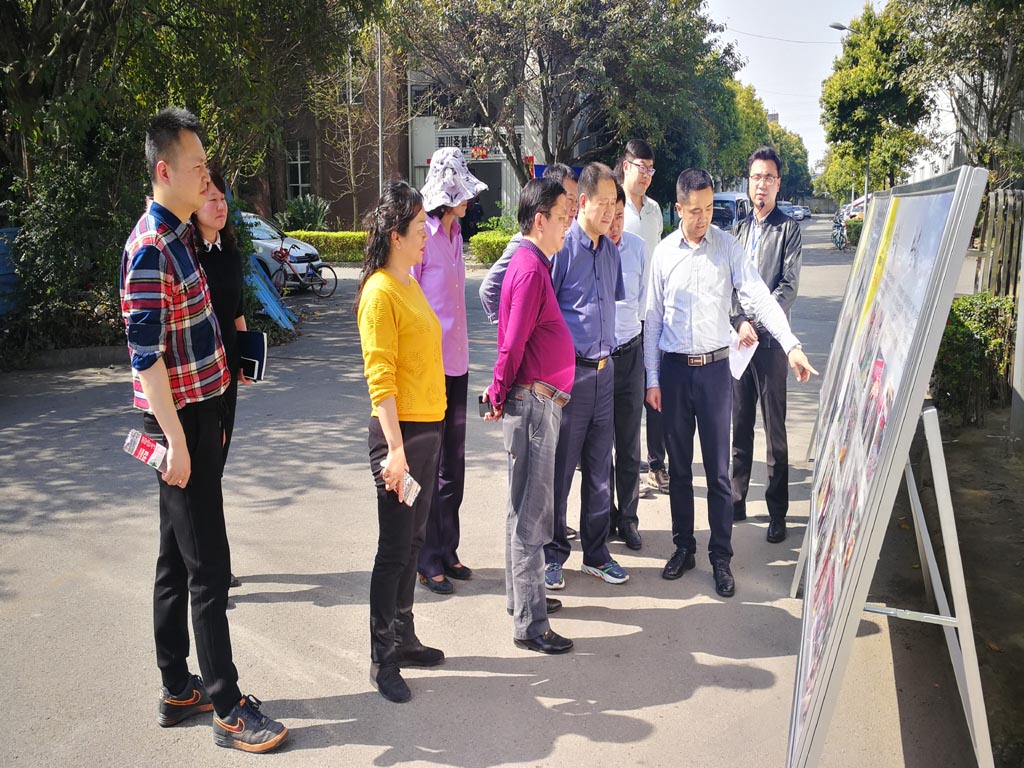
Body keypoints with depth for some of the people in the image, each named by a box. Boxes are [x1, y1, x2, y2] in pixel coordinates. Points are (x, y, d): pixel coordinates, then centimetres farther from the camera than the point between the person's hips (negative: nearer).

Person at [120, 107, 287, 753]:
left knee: (177, 562, 15)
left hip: (198, 414, 10)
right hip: (180, 421, -10)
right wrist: (176, 439, -21)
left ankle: (178, 690, 27)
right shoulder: (150, 248, -16)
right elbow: (145, 353, -20)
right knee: (209, 569, -3)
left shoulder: (178, 237, 13)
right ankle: (229, 708, 7)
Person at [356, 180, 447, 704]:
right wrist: (395, 448, -22)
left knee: (413, 541, 16)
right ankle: (383, 660, 12)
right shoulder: (380, 292, -14)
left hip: (427, 428, 9)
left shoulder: (410, 285, 13)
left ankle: (403, 638, 29)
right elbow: (380, 376, -18)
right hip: (401, 432, -9)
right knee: (395, 548, 0)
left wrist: (424, 436, 16)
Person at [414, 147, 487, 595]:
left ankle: (447, 551, 28)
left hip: (455, 364, 8)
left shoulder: (453, 232, 11)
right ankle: (427, 561, 15)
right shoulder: (423, 235, -14)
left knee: (452, 466, 15)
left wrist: (458, 350, 14)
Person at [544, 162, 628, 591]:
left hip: (603, 371, 7)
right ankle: (553, 555, 19)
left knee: (600, 470, 13)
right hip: (568, 374, -7)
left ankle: (596, 554, 26)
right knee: (559, 469, 4)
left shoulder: (610, 249, 11)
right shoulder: (561, 247, -11)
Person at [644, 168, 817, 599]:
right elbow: (653, 319, 5)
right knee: (679, 466, 11)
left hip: (714, 367, -1)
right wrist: (652, 379, 3)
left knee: (717, 469, 4)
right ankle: (683, 547, 25)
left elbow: (758, 296, -9)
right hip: (674, 368, 1)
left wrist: (792, 346, -22)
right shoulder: (664, 253, 2)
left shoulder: (728, 246, -1)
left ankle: (721, 557, 15)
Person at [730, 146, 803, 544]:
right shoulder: (740, 228, 13)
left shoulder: (788, 228, 0)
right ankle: (737, 499, 21)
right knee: (739, 425, 11)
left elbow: (788, 286, -8)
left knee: (775, 430, 0)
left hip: (769, 340, -4)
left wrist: (757, 325, -14)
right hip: (737, 338, 4)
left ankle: (777, 512, 7)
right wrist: (740, 322, -9)